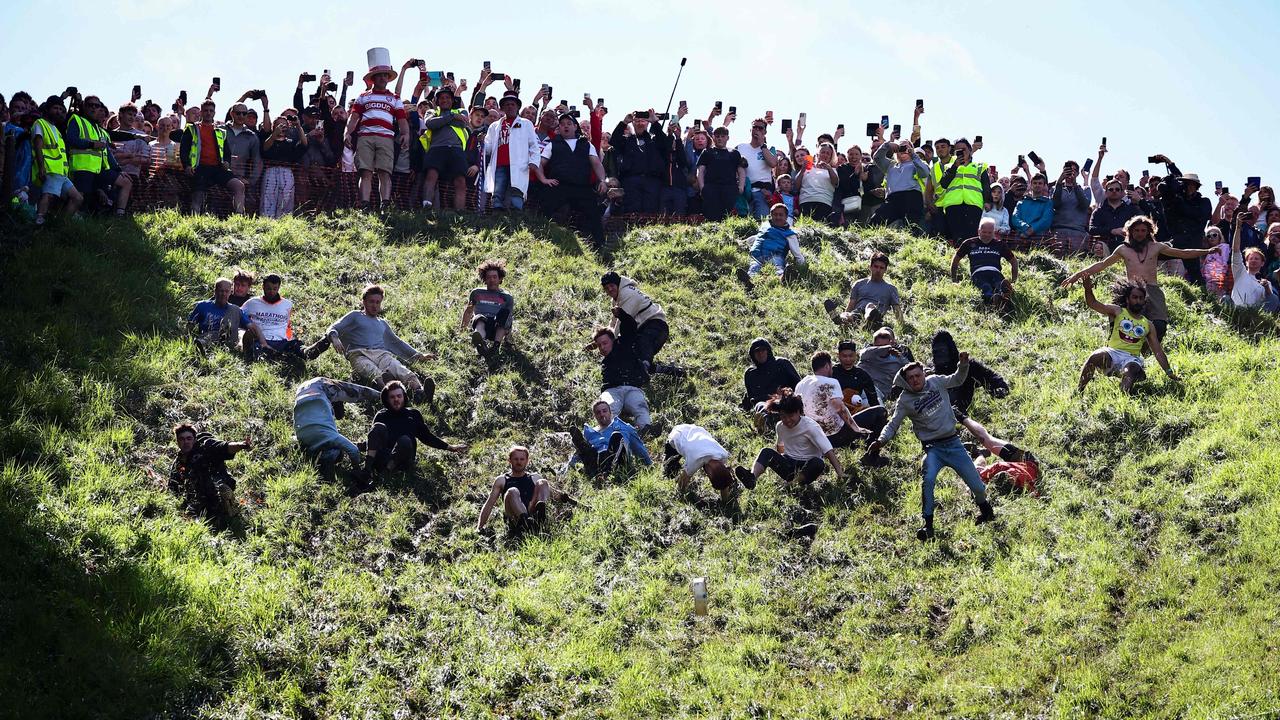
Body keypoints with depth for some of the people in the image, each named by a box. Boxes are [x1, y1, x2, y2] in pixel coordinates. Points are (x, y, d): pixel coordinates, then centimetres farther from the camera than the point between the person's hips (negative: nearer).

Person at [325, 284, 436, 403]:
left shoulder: (382, 324, 37)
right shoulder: (355, 316, 24)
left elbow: (397, 342, 45)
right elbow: (333, 329, 13)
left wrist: (419, 355, 40)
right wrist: (334, 338, -11)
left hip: (381, 354, 3)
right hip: (360, 354, -3)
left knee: (403, 372, -34)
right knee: (374, 373, -42)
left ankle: (419, 392, -62)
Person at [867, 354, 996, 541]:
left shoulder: (935, 382, 3)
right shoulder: (905, 400, -5)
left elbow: (957, 379, 20)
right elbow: (893, 424, -6)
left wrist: (963, 364, 2)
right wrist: (881, 440, -24)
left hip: (953, 443, 3)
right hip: (933, 448, -3)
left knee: (977, 485, 5)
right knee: (928, 480, -30)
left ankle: (985, 508, 39)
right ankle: (928, 525, -18)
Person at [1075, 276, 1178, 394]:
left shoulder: (1148, 324, 18)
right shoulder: (1118, 312, 11)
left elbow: (1158, 351, 19)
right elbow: (1092, 304, -1)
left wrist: (1169, 372, 13)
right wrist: (1088, 290, -21)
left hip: (1131, 358, 1)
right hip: (1112, 353, -1)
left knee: (1132, 370, -35)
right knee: (1096, 357, -34)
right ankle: (1078, 390, -26)